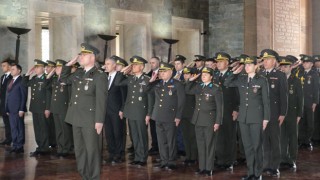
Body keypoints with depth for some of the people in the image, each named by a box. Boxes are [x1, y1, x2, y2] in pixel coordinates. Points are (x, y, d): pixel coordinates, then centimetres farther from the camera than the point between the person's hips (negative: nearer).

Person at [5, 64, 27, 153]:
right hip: (11, 109, 8)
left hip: (18, 110, -8)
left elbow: (24, 96, -12)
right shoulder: (11, 81, 18)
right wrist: (7, 109, 13)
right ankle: (15, 145, 16)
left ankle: (20, 147, 3)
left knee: (19, 128, -2)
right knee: (13, 128, 10)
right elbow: (8, 96, 19)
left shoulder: (21, 81, -8)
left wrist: (21, 109, -16)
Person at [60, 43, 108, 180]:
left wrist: (99, 121, -20)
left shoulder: (99, 76, -11)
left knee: (92, 150, 1)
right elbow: (63, 79, 26)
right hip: (77, 119, 8)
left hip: (90, 120, -7)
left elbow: (101, 100, -15)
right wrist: (68, 64, 11)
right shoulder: (77, 74, 11)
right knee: (79, 150, 13)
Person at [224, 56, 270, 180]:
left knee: (256, 145, 1)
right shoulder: (241, 79, 8)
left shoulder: (262, 80, -3)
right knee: (247, 145, 9)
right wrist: (235, 73, 3)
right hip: (243, 117, 4)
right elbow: (226, 84, 12)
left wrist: (266, 118, -7)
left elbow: (266, 100, -3)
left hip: (256, 117, -4)